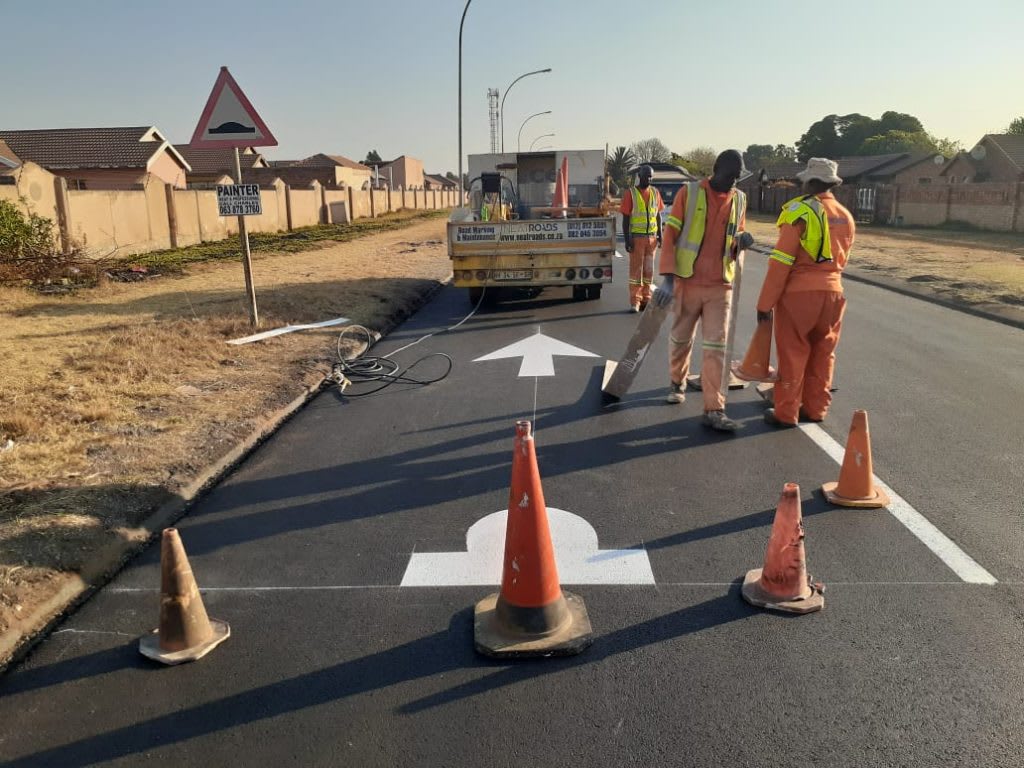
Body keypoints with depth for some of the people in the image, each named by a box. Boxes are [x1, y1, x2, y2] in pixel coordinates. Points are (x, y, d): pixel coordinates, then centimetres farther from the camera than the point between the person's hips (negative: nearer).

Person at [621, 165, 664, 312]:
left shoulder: (655, 192, 8)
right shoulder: (631, 193, -4)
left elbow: (658, 215, 14)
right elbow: (625, 218, -5)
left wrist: (660, 234, 6)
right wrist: (627, 239, -12)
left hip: (652, 237, 4)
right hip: (636, 237, -4)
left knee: (649, 269, 8)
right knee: (636, 269, -2)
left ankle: (646, 299, 15)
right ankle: (635, 302, 1)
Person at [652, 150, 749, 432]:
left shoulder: (739, 199, 8)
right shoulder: (689, 192, -4)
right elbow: (670, 234, -7)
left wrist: (741, 241, -6)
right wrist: (667, 277, -15)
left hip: (721, 285, 2)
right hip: (687, 281, -2)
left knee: (716, 346, -4)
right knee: (681, 338, 12)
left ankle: (714, 409, -4)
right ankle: (677, 382, 39)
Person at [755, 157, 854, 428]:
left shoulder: (800, 211, -12)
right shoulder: (846, 216, 9)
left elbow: (781, 262, -14)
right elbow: (841, 260, 17)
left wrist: (765, 302, -11)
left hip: (798, 294, -6)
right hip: (832, 293, 6)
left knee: (792, 355, 2)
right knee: (822, 354, 14)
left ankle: (786, 413, 8)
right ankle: (815, 408, 22)